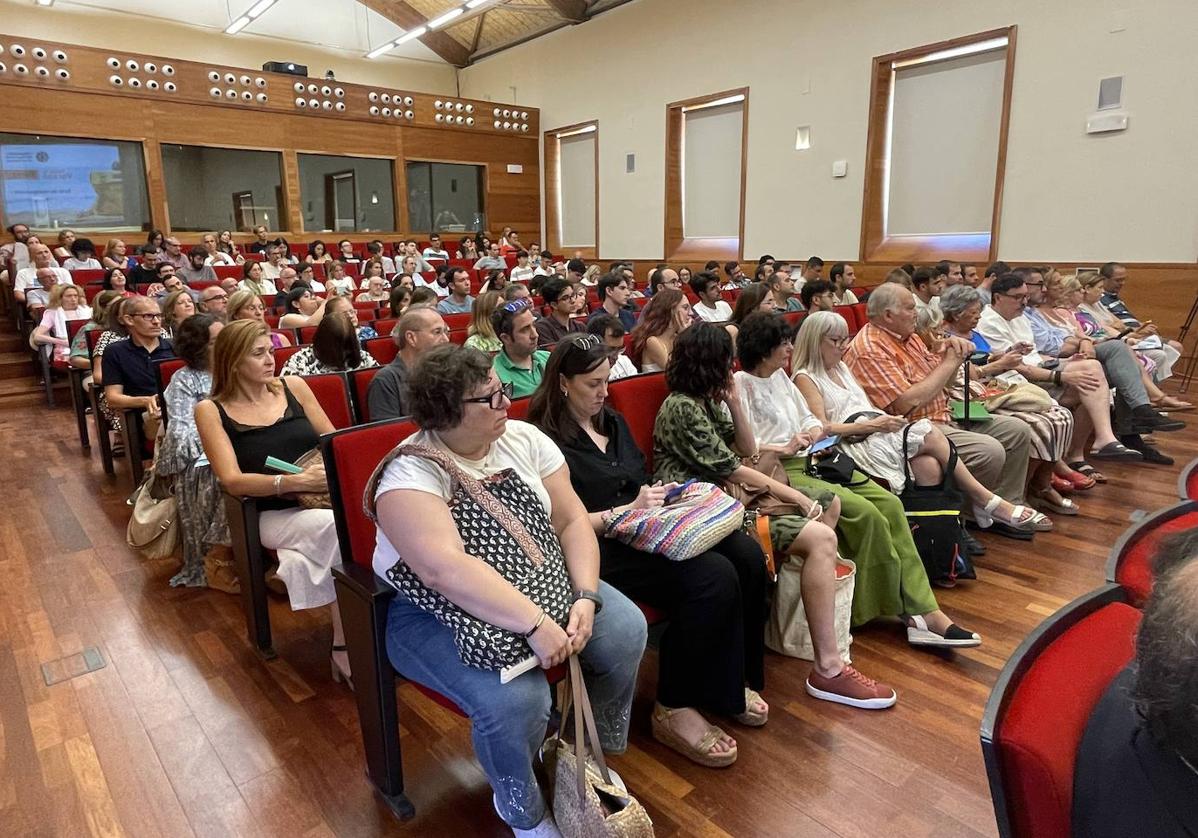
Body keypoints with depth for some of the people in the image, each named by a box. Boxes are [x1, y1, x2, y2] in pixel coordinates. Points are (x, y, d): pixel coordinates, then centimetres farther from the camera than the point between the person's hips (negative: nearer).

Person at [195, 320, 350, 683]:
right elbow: (232, 480, -7)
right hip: (273, 514, -3)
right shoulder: (211, 410, 3)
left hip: (327, 498, 3)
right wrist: (292, 481, -23)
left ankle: (346, 643, -22)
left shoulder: (294, 386, 11)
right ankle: (346, 646, -20)